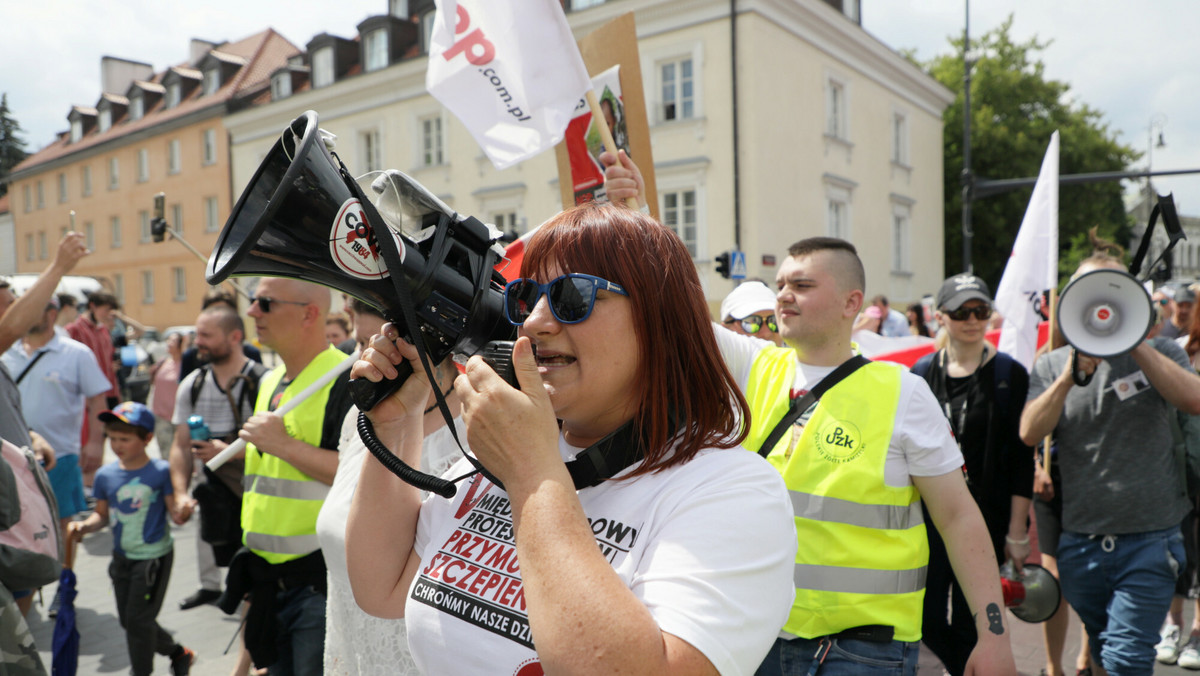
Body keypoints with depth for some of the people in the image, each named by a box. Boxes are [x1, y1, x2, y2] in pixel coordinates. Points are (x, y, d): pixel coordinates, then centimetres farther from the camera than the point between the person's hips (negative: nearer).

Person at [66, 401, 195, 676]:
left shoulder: (161, 471, -15)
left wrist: (182, 512, -34)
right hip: (122, 557, 6)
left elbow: (175, 513, -12)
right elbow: (102, 515, 9)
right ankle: (178, 653, 37)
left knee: (138, 619, -1)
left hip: (153, 557, -6)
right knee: (128, 620, 16)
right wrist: (84, 526, -10)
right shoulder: (105, 475, -2)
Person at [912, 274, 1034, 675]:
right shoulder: (921, 374, 5)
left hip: (985, 520, -2)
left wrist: (1017, 531, -7)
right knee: (927, 621, 3)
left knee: (969, 623, 5)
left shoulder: (1009, 374, -2)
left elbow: (1021, 458, -3)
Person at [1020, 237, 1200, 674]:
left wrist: (1135, 342, -19)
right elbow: (1030, 434, -10)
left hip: (1149, 538, -2)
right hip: (1079, 542, 2)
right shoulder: (1052, 366, 4)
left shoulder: (1159, 353, 3)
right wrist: (1071, 376, -20)